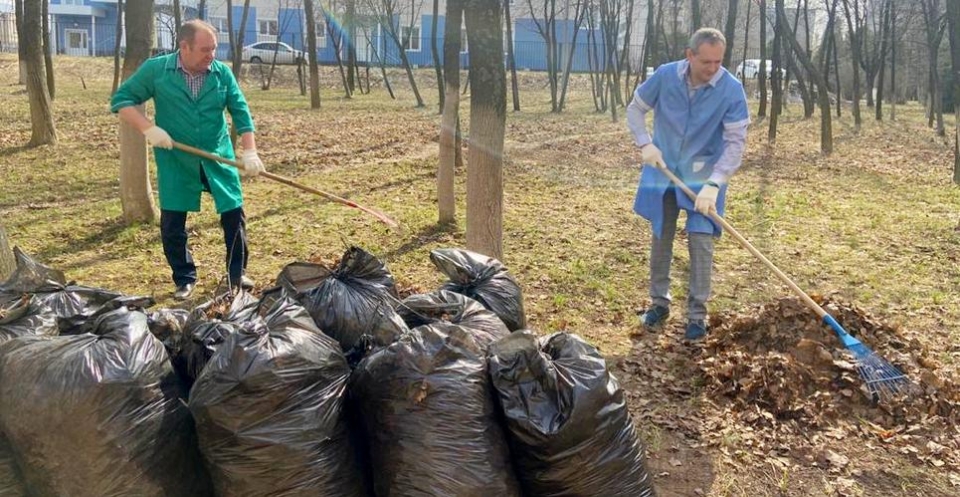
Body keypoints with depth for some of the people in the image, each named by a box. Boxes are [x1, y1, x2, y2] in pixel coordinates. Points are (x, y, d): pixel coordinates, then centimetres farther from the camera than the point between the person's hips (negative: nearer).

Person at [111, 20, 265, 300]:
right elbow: (121, 100, -3)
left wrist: (250, 152, -13)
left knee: (234, 214, 4)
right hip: (175, 161, -1)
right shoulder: (155, 69, -7)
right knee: (172, 224, 3)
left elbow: (241, 113, -3)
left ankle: (237, 274, 22)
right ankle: (185, 279, 21)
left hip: (218, 158, 1)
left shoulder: (222, 73, -3)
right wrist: (148, 129, -18)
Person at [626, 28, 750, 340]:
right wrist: (645, 144, -15)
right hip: (663, 170, 2)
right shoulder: (665, 76, -14)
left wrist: (713, 185, -29)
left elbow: (736, 142, -19)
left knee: (700, 242, -5)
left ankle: (697, 314, 8)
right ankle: (659, 302, 27)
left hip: (704, 176, -2)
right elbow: (635, 109, 1)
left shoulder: (731, 90, -19)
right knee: (661, 238, 11)